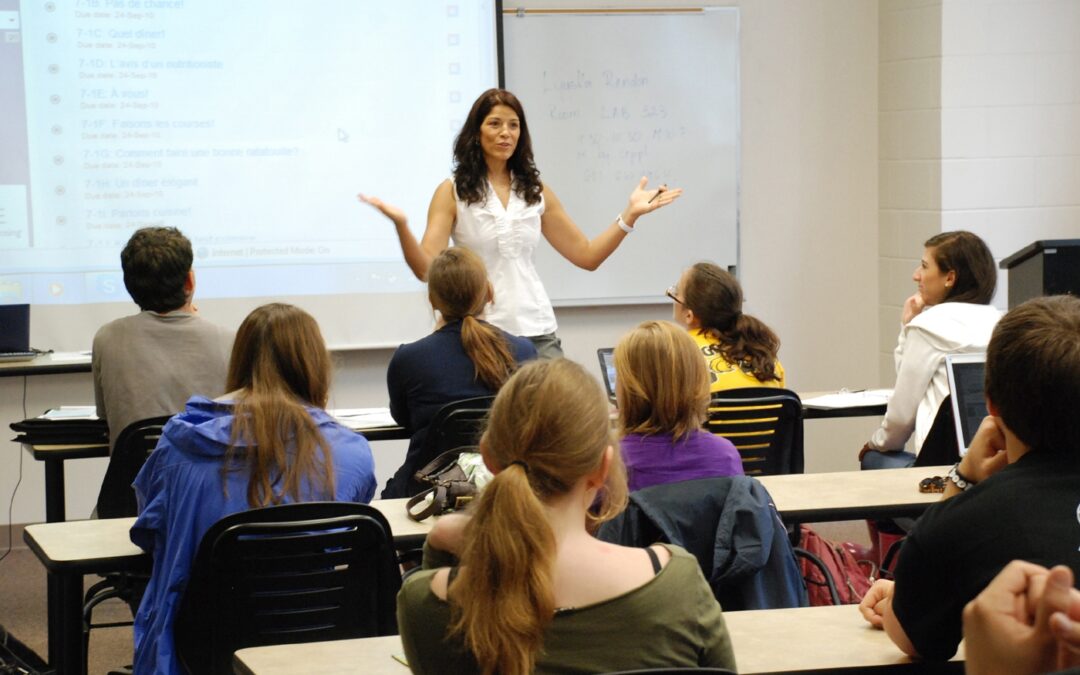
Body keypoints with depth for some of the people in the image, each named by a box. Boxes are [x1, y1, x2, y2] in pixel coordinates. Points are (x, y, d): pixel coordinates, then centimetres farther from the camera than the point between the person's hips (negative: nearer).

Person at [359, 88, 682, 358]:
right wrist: (401, 224, -24)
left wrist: (630, 214, 6)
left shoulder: (536, 192, 12)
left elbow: (587, 255, 15)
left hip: (536, 330, 3)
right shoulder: (452, 192, 1)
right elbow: (427, 268, -8)